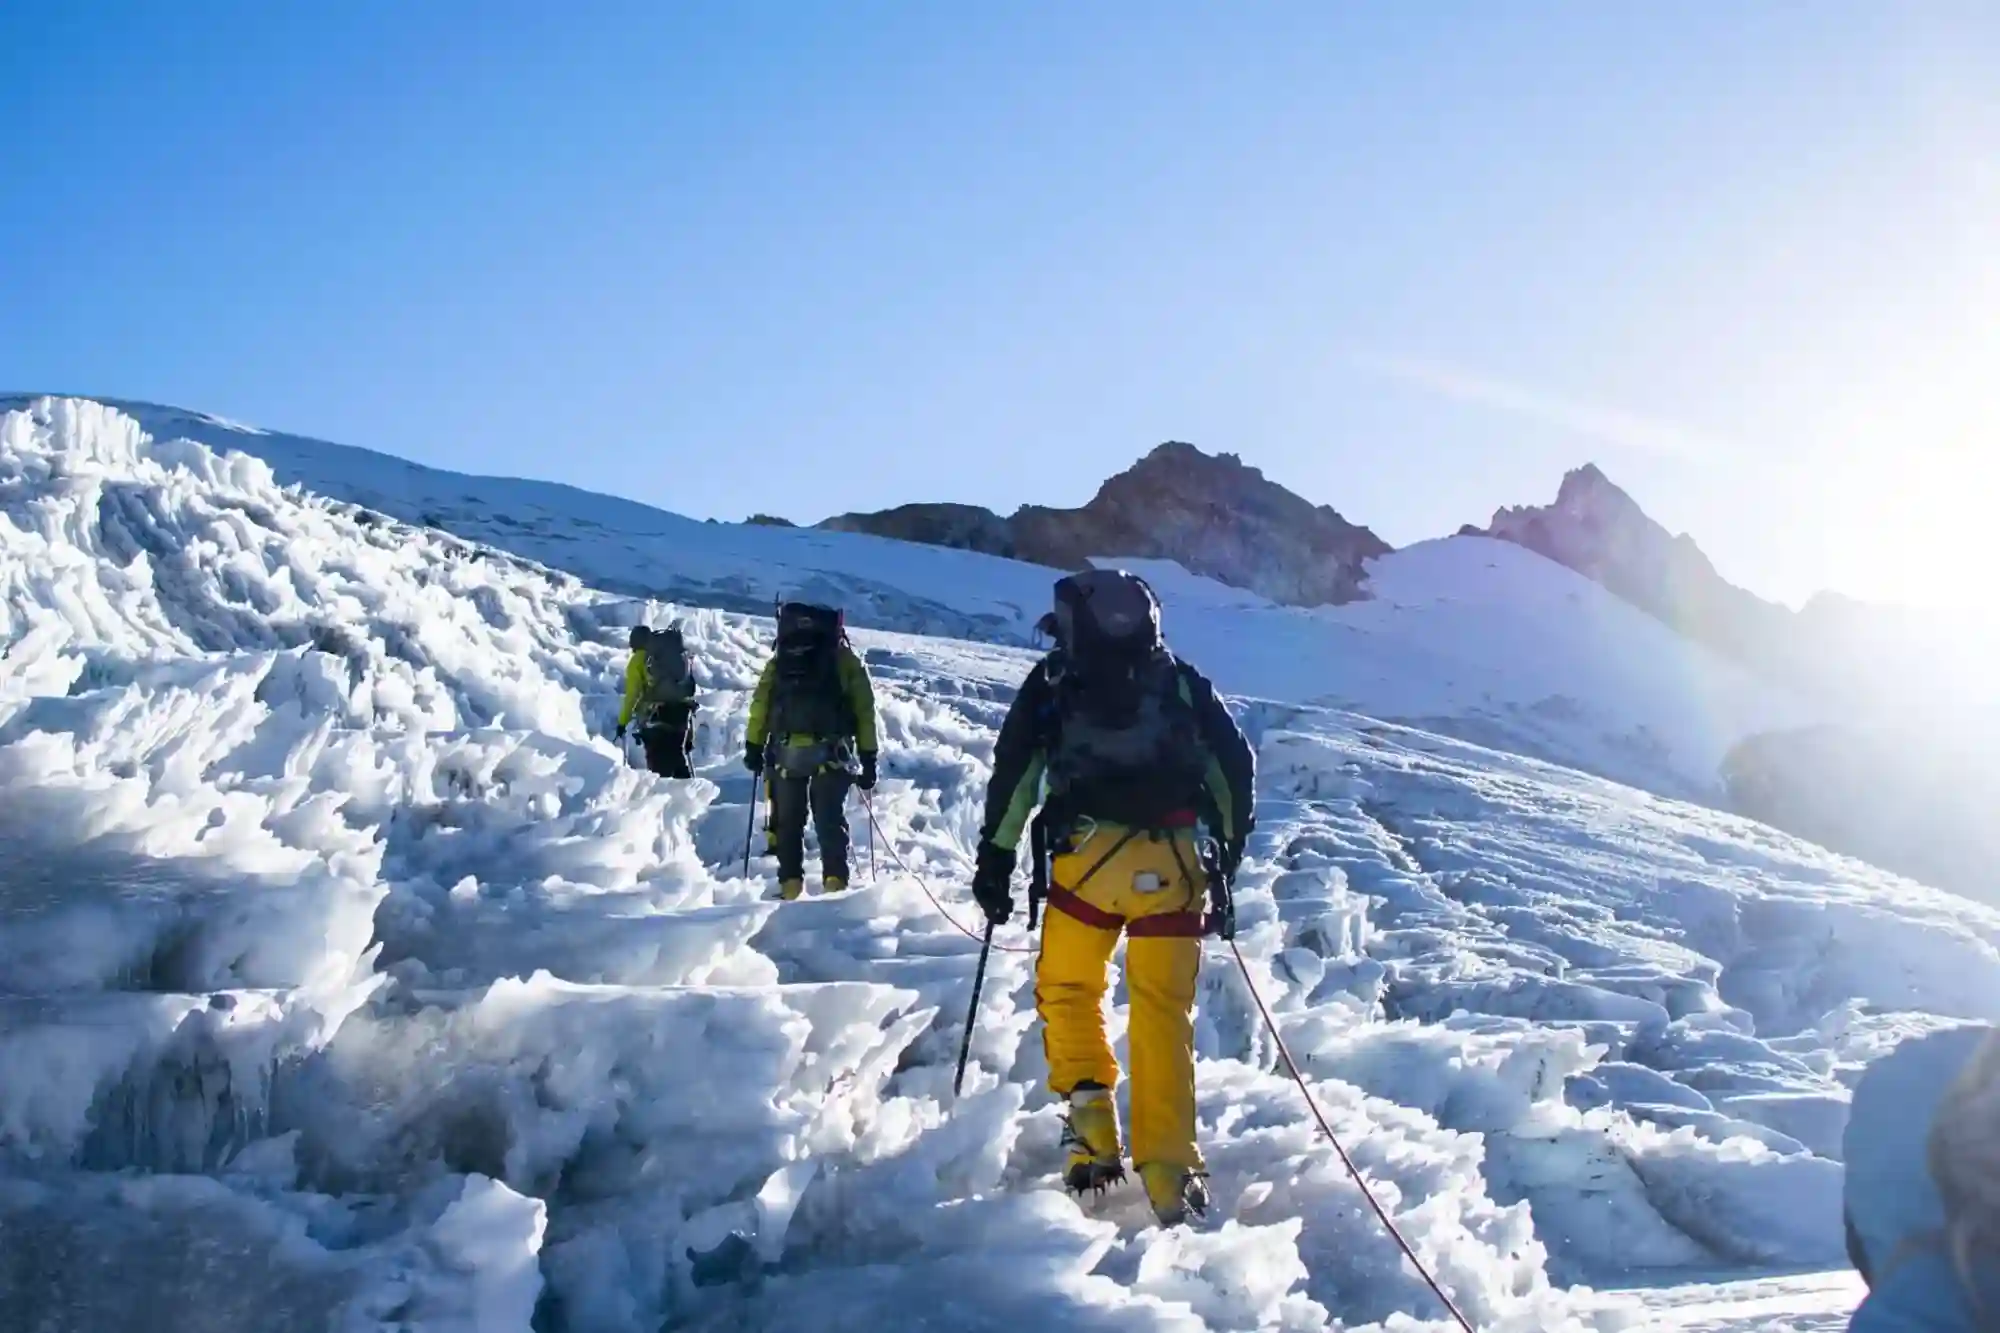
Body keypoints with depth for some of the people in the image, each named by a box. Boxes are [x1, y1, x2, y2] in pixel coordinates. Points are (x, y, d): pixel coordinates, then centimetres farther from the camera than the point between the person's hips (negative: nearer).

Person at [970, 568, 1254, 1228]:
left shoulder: (1053, 681, 14)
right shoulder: (1184, 682, 19)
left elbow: (1013, 770, 6)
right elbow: (1236, 765, 16)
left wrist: (995, 858, 10)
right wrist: (1228, 854, 24)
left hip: (1089, 856, -2)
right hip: (1174, 864, 2)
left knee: (1066, 989, 19)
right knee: (1164, 1015, 9)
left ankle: (1092, 1131, 9)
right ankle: (1168, 1174, 7)